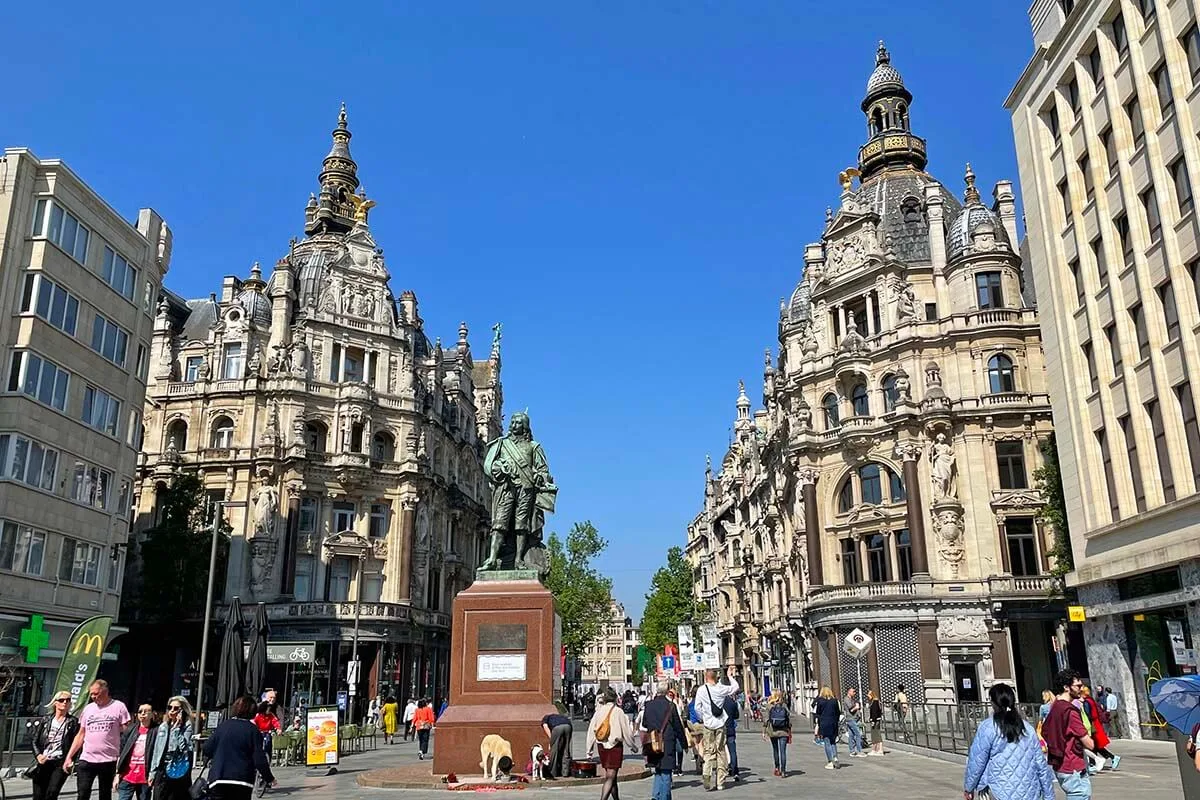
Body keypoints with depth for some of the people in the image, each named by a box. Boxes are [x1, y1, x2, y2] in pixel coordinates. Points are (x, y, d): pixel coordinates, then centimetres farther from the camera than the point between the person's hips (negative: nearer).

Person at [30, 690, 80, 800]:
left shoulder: (73, 722, 4)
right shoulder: (45, 720, 11)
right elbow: (35, 741, 10)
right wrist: (38, 755, -7)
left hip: (61, 763, -3)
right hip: (43, 762, 3)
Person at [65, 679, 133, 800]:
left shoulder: (118, 706, -3)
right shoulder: (88, 708, 10)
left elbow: (126, 733, -3)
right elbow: (81, 735, 15)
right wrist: (69, 757, 9)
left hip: (108, 760, -3)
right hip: (86, 760, 3)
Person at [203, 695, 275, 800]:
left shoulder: (223, 725, 3)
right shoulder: (253, 730, -5)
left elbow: (207, 748, 5)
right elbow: (259, 758, -9)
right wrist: (270, 778, 3)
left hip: (219, 778, 1)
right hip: (242, 780, -1)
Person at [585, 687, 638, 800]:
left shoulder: (599, 711, 1)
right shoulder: (618, 711, -9)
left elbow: (591, 730, 3)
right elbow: (627, 731, -4)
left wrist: (589, 750, 10)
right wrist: (633, 746, 11)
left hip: (601, 746, 5)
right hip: (615, 745, -5)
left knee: (611, 776, 19)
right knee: (610, 777, -6)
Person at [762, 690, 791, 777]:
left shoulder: (769, 707, -4)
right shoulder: (784, 706, -2)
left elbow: (766, 719, -5)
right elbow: (789, 719, 1)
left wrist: (764, 731, 1)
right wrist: (789, 732, 10)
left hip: (773, 732, 0)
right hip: (783, 732, 0)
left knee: (775, 750, 17)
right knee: (783, 751, 0)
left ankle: (777, 768, 23)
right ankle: (783, 771, -5)